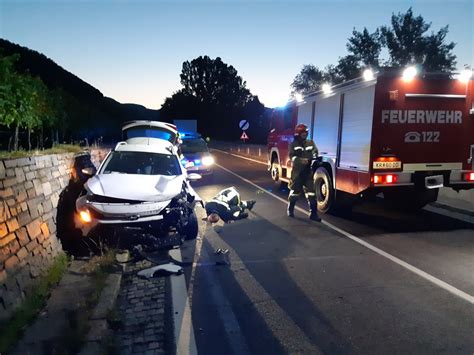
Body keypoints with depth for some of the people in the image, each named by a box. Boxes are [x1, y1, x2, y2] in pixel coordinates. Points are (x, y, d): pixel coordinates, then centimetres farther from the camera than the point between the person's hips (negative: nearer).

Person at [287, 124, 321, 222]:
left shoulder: (311, 143, 10)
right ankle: (290, 210, 26)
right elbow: (292, 156, -13)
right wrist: (301, 160, -31)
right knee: (294, 192, 7)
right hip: (297, 172, -3)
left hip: (308, 172, 3)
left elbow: (315, 151, 2)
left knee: (311, 193, -1)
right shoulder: (293, 145, -2)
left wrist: (314, 156, -21)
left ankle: (313, 214, 4)